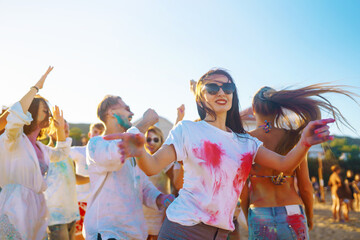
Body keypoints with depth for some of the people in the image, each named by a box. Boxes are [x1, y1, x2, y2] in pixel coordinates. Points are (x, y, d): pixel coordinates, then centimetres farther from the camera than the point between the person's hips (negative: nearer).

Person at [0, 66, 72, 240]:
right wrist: (36, 88, -19)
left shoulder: (40, 147, 17)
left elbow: (61, 153, 36)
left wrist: (60, 128, 23)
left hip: (37, 211, 8)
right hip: (15, 211, -8)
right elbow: (16, 116, -28)